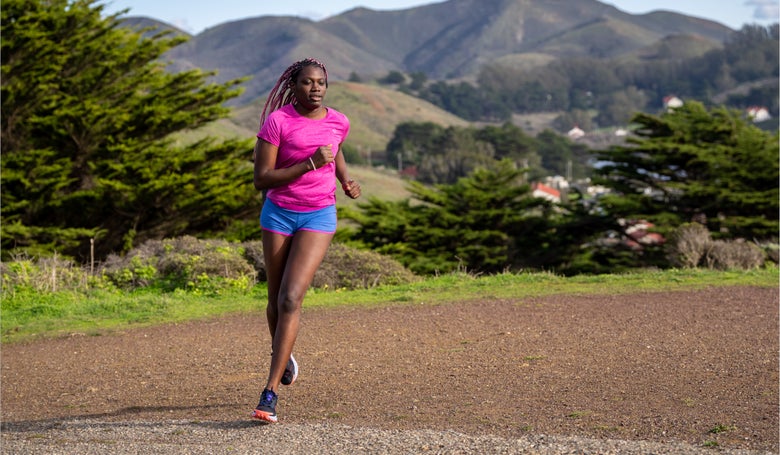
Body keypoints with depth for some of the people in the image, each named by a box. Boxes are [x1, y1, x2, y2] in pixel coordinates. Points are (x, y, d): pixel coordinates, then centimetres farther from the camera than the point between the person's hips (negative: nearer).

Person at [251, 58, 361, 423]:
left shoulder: (338, 122, -2)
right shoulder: (277, 120, -12)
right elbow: (261, 179, -16)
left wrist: (345, 180, 7)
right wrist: (310, 164, -23)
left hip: (319, 217, 0)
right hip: (279, 213, 0)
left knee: (290, 299, -15)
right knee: (277, 299, 13)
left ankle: (270, 393, -16)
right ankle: (282, 355, 46)